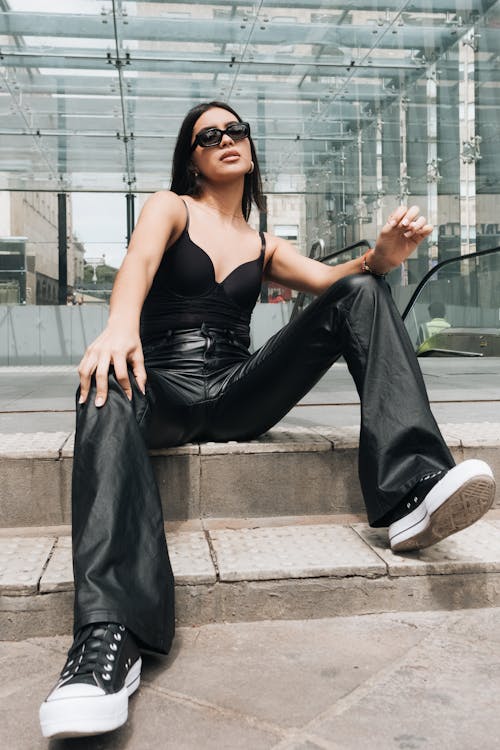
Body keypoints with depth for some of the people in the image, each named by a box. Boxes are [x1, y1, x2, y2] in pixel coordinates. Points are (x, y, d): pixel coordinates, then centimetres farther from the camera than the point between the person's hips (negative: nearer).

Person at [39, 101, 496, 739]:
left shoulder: (264, 248, 23)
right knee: (107, 389, -40)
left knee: (361, 294, -12)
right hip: (164, 390, -3)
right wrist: (121, 323, -35)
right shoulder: (170, 207, 11)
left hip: (237, 399, 4)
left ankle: (413, 492, -29)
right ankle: (108, 638, -52)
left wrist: (381, 256, -17)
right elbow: (139, 262, -12)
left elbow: (334, 278, 7)